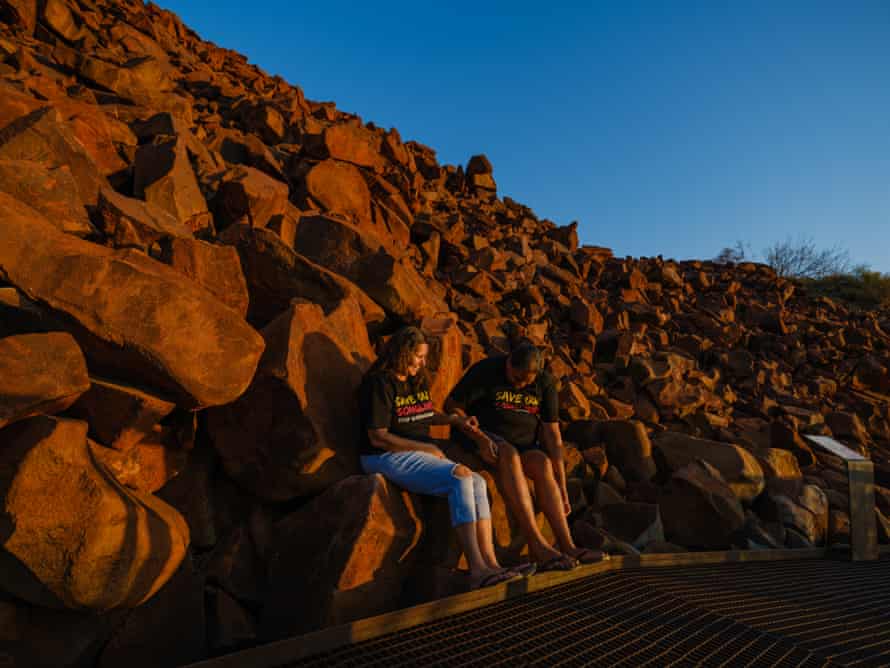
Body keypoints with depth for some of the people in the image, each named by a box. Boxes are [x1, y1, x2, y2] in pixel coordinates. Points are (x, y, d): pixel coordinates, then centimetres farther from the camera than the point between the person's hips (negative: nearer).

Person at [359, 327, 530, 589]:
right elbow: (377, 438, -16)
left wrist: (456, 420, 11)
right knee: (460, 476, -27)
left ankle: (490, 564, -16)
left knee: (477, 482, -13)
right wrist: (426, 448, -12)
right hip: (389, 458, -8)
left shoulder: (417, 380, 15)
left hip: (420, 452, 8)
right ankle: (477, 568, -27)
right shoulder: (379, 383, -11)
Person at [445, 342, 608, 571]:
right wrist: (479, 438, -25)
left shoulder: (545, 383, -2)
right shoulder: (485, 371, -13)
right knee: (509, 454, -36)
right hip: (485, 436, -3)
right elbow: (451, 406, -10)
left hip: (524, 444, 4)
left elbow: (552, 434, -3)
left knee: (542, 465, -29)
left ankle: (567, 546, -29)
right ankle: (537, 545, -38)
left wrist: (562, 489, -6)